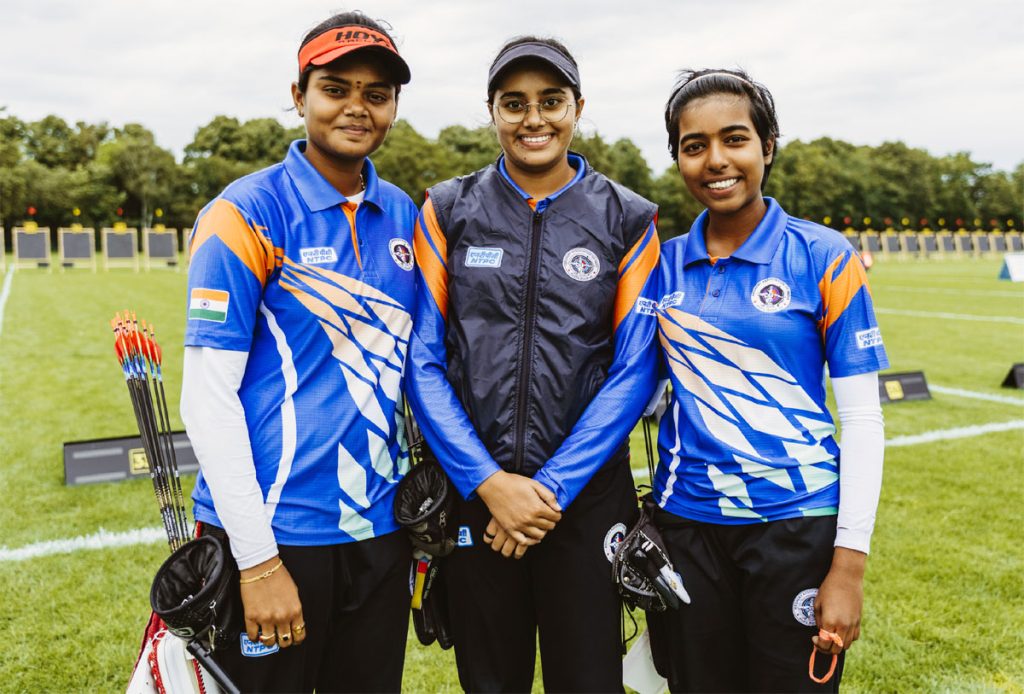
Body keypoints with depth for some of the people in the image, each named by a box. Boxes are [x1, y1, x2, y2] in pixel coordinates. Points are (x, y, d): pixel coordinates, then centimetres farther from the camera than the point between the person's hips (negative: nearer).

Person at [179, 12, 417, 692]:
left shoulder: (404, 216, 6)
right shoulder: (246, 214, -10)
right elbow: (208, 395, -13)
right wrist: (258, 559, -15)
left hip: (381, 530, 5)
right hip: (275, 533, -5)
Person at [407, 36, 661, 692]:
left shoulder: (628, 221, 0)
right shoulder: (449, 212, 1)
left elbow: (632, 374, -5)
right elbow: (424, 362, -3)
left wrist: (553, 488, -11)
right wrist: (488, 481, -11)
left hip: (586, 496, 0)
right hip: (474, 491, 1)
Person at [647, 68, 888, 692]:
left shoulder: (824, 257, -7)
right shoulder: (666, 263, 2)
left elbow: (863, 420, -8)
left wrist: (850, 565, -11)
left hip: (795, 521, -3)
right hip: (686, 521, 3)